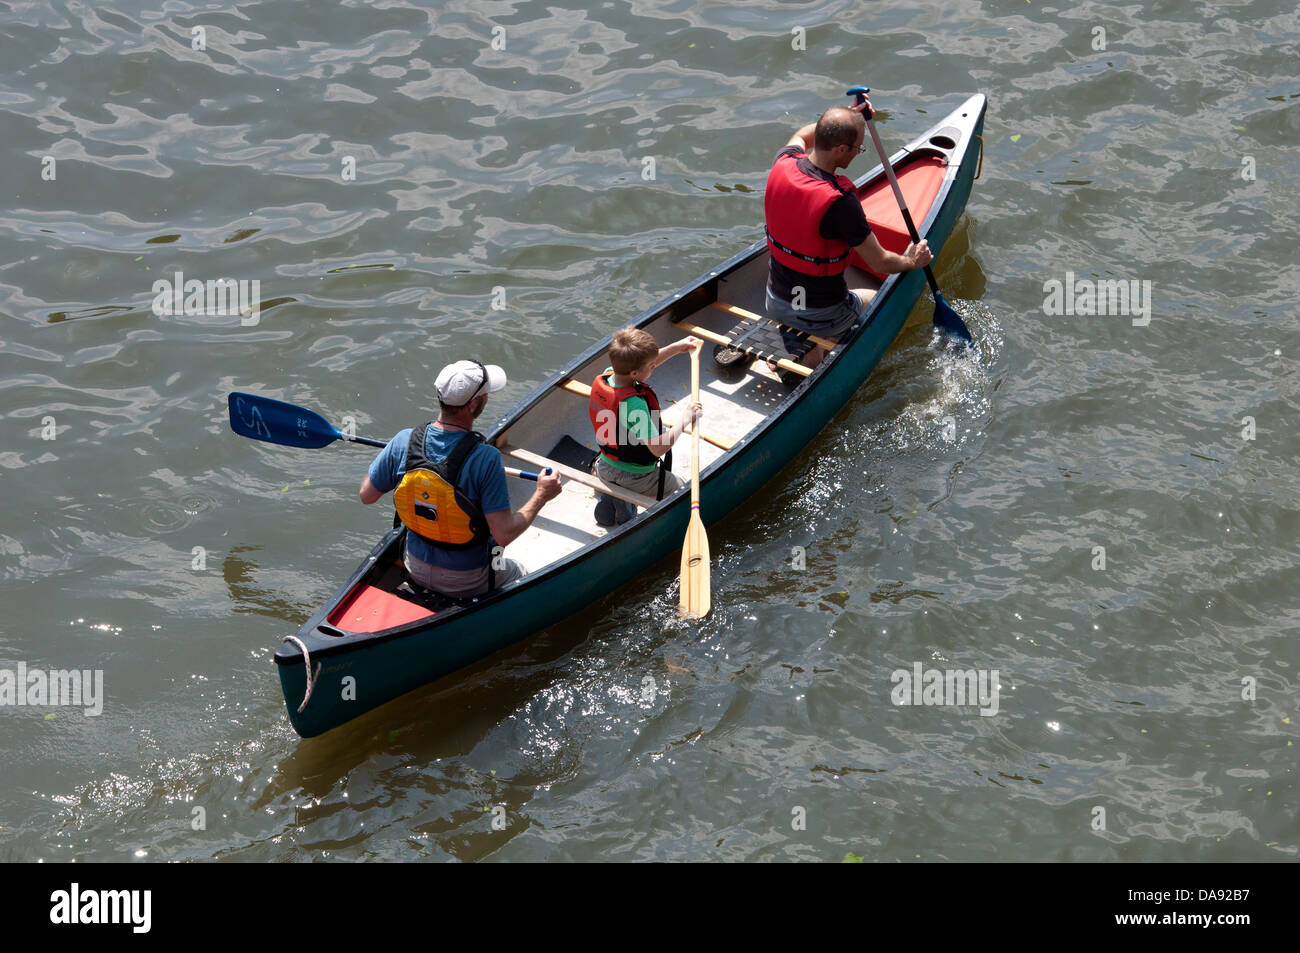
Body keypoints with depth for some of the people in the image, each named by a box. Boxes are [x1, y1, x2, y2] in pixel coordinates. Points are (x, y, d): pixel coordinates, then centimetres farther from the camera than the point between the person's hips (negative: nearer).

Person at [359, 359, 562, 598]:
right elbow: (504, 534, -27)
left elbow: (367, 495, -2)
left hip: (417, 570, 5)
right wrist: (541, 495, -13)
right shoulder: (486, 459, -30)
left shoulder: (403, 442, -16)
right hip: (467, 583, -5)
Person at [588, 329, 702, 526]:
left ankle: (609, 501, 15)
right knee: (679, 487, 19)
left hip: (605, 468, 7)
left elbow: (644, 364, 8)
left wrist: (675, 348, 6)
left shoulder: (601, 379, -12)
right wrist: (685, 419, -24)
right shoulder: (634, 404, -36)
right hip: (637, 477, -7)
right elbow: (658, 448, -35)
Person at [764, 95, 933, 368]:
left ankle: (796, 335, 17)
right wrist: (912, 261, 4)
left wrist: (847, 116, 14)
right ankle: (815, 350, 4)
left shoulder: (783, 163, -12)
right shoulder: (841, 202, -30)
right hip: (821, 315, -7)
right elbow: (881, 264, -17)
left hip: (775, 304, 7)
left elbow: (801, 136, 17)